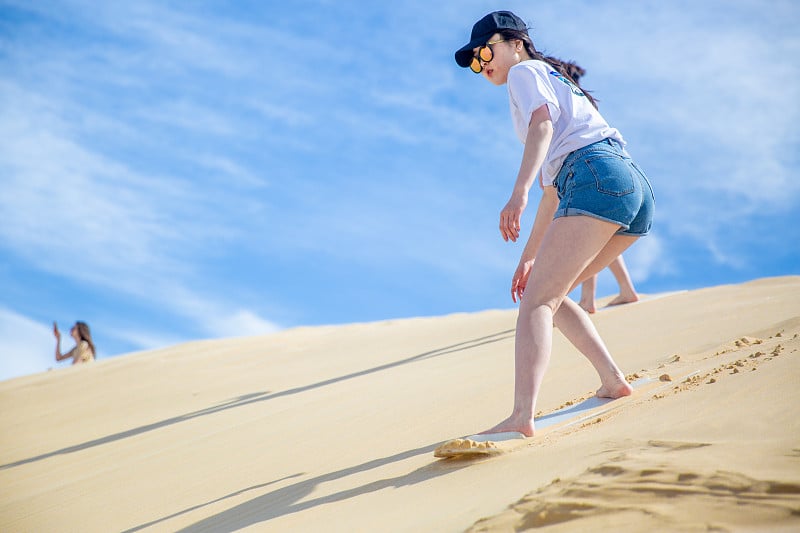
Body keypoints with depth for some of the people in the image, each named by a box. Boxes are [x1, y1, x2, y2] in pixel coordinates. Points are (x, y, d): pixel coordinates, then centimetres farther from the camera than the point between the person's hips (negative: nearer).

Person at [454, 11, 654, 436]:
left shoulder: (525, 72, 12)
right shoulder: (557, 83, 37)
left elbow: (542, 120, -12)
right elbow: (553, 189, 37)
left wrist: (520, 191, -27)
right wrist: (529, 256, 38)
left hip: (596, 177, -9)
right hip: (636, 188, 9)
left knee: (536, 301, -19)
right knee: (549, 292, 22)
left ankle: (522, 417, -36)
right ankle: (613, 382, 15)